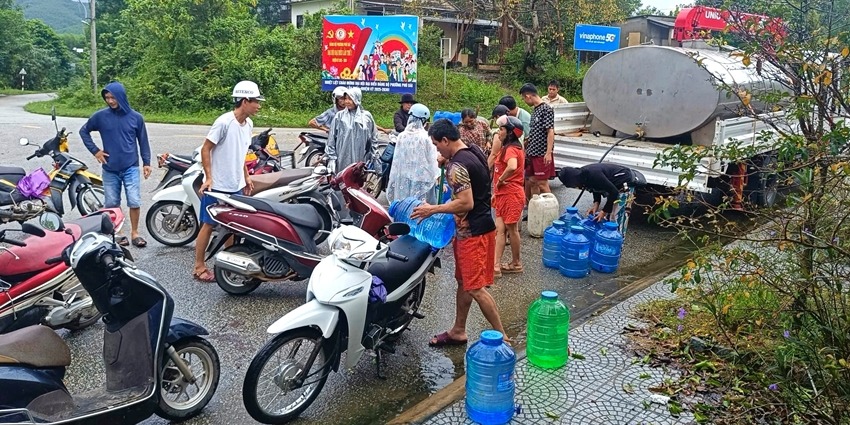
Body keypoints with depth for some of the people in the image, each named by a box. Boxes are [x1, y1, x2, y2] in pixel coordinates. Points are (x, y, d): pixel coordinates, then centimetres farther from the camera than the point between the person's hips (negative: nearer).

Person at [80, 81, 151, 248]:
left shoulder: (135, 117, 0)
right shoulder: (100, 116, -2)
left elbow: (143, 141, 8)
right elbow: (83, 131, 11)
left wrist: (146, 162, 4)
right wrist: (95, 150, 2)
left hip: (131, 168, -1)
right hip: (110, 169, 1)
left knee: (135, 202, -3)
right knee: (112, 204, 7)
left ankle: (134, 233, 12)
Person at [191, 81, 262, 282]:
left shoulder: (248, 124, 6)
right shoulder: (224, 122, -17)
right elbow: (205, 149, -13)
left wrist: (246, 177, 17)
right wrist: (208, 178, -17)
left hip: (236, 186, 7)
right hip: (217, 186, -7)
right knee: (209, 225, 2)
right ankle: (198, 267, 12)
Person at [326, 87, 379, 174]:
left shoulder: (367, 116, 6)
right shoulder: (339, 116, 3)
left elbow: (373, 139, 10)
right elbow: (331, 139, 3)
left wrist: (374, 159, 8)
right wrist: (331, 158, -2)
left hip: (361, 162, 1)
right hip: (342, 162, -1)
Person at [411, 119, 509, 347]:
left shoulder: (458, 165, -22)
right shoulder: (474, 151, 8)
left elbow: (466, 203, -27)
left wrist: (433, 209, -19)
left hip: (473, 232, -11)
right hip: (475, 227, 11)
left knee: (476, 288, -6)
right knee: (463, 282, 17)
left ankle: (502, 337, 3)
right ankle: (458, 331, 29)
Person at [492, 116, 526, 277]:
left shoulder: (511, 149, -17)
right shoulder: (507, 148, 16)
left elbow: (512, 167, -38)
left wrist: (500, 180, -23)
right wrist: (496, 192, 17)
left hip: (511, 195, -10)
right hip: (503, 195, 10)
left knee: (511, 229, 3)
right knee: (500, 229, 6)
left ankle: (516, 263, 18)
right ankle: (496, 265, 7)